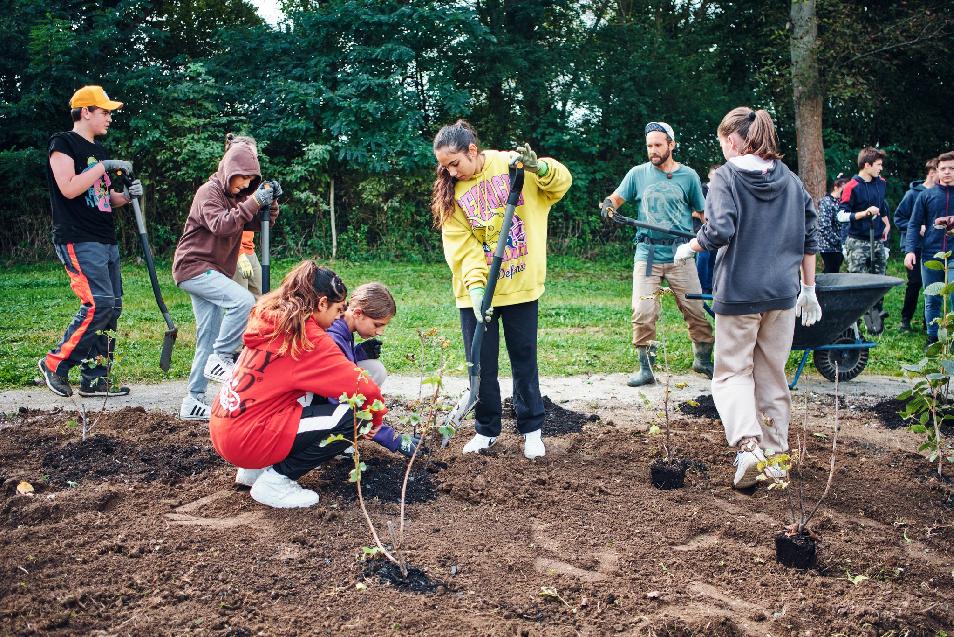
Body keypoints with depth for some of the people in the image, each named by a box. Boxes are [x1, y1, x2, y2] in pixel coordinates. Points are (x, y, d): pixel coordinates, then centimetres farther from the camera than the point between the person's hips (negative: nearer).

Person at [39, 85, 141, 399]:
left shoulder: (98, 150, 20)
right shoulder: (63, 143, -4)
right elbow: (68, 188, -18)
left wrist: (127, 195, 5)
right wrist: (105, 166, -15)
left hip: (106, 241, 9)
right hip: (78, 241, -9)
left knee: (112, 307, 5)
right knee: (99, 303, -19)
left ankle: (94, 379, 11)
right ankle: (55, 363, -3)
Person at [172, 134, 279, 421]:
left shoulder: (237, 196, 14)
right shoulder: (209, 192, -10)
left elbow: (258, 224, 7)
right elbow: (220, 225, -25)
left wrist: (270, 206, -12)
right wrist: (252, 203, -29)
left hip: (211, 271, 9)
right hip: (194, 266, -9)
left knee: (209, 339, 4)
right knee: (243, 300, -28)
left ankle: (194, 402, 7)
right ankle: (221, 359, -17)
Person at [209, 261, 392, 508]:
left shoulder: (271, 320, 10)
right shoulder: (310, 339, -14)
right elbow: (363, 387, -13)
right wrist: (376, 418, 8)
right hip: (248, 439, -9)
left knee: (318, 395, 20)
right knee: (349, 418, -7)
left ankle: (255, 469, 17)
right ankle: (275, 480, -3)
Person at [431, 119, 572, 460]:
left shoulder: (510, 165, -4)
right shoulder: (451, 191, -2)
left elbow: (561, 182, -4)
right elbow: (461, 247, -9)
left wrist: (538, 167, -25)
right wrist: (475, 285, -22)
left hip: (520, 284, -1)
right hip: (476, 291, 1)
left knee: (524, 359, 9)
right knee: (481, 363, 7)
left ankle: (531, 429, 23)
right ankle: (487, 429, 24)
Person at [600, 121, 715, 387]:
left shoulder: (688, 175, 7)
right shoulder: (638, 173, 7)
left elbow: (702, 212, 12)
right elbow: (616, 198, 9)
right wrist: (608, 204, -14)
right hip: (647, 254, 0)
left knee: (696, 310, 2)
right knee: (643, 313, -7)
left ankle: (703, 360, 22)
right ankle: (645, 368, 4)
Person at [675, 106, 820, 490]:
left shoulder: (727, 176, -7)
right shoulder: (789, 179, 9)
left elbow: (719, 231, -20)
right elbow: (809, 236, 10)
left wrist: (688, 249, 0)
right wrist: (809, 289, 17)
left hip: (739, 291, -5)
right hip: (782, 292, 5)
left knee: (732, 372, 5)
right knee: (772, 374, 14)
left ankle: (747, 444, -15)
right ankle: (775, 454, 18)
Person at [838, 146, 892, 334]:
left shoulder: (881, 183, 10)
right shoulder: (852, 187, -10)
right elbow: (841, 215, -13)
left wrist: (886, 224, 26)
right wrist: (864, 213, -21)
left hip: (878, 241, 6)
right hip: (858, 243, -6)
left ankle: (877, 319, 14)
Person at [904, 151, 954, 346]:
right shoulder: (927, 196, 7)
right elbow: (914, 225, 6)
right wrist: (910, 250, -7)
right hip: (930, 255, 1)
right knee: (932, 301, 7)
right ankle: (933, 339, 17)